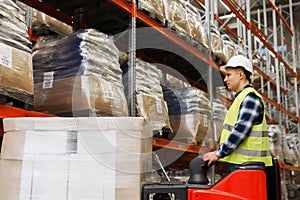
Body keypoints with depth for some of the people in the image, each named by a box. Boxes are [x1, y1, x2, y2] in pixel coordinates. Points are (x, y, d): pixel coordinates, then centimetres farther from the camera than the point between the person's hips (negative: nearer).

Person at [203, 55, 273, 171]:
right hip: (239, 162, 10)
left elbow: (241, 130, -19)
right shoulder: (242, 97, 22)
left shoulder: (250, 98, -11)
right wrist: (220, 152, 16)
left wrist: (218, 153, -16)